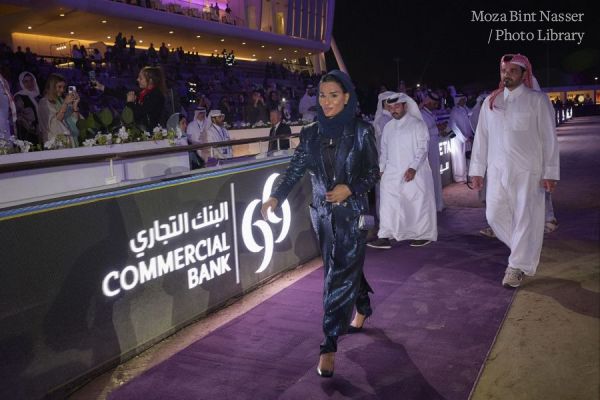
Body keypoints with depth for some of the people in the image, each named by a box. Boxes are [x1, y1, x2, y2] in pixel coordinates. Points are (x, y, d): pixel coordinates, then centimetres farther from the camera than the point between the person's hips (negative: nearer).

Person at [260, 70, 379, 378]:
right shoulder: (311, 133, 3)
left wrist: (349, 188, -20)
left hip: (352, 213, -4)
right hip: (323, 213, 4)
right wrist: (275, 197, -14)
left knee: (340, 274, -6)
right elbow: (295, 169, -1)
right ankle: (362, 307, 45)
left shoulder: (361, 131, -6)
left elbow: (373, 172, -3)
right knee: (346, 266, 18)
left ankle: (330, 345, -2)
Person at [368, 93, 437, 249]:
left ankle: (424, 235, 16)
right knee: (388, 204, -4)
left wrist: (413, 168, -17)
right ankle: (385, 237, -4)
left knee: (419, 204, 2)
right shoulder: (388, 127, 13)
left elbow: (422, 149, -7)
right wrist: (381, 169, 7)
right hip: (392, 173, 4)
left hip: (414, 173, -4)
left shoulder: (417, 124, -2)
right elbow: (384, 150, 16)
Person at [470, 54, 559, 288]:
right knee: (495, 216, 3)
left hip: (528, 171, -4)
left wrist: (550, 173, -7)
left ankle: (518, 267, 13)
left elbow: (549, 139, -2)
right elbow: (481, 137, 11)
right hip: (497, 170, 4)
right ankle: (526, 252, 27)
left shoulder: (537, 100, -1)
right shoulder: (490, 102, 9)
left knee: (525, 219, -1)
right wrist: (477, 170, 7)